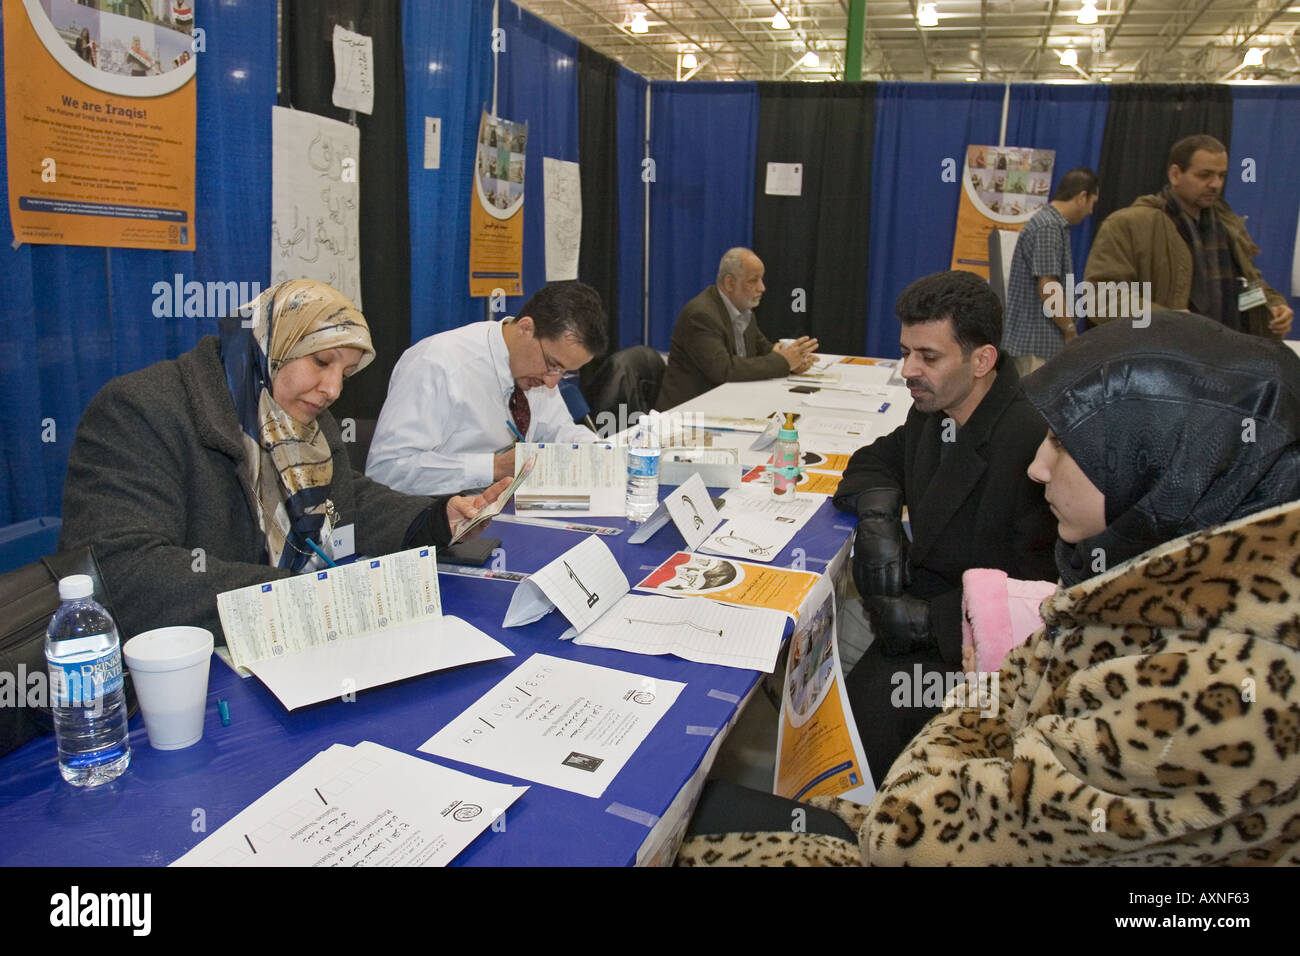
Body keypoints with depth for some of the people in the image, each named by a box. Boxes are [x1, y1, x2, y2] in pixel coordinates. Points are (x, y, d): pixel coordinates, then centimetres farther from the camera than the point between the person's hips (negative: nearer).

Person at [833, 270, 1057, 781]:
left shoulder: (1033, 441, -23)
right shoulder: (934, 411, 4)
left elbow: (1037, 594, -22)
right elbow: (878, 459, 22)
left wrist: (928, 619, -22)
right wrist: (878, 518, 0)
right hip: (923, 596, 9)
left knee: (865, 710, -26)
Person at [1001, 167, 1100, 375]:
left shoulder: (1052, 224, 16)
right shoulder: (1048, 227, -15)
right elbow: (1048, 287, -20)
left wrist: (1066, 329, 19)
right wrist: (1071, 330, -11)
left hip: (1040, 338, 10)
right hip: (1036, 342, -10)